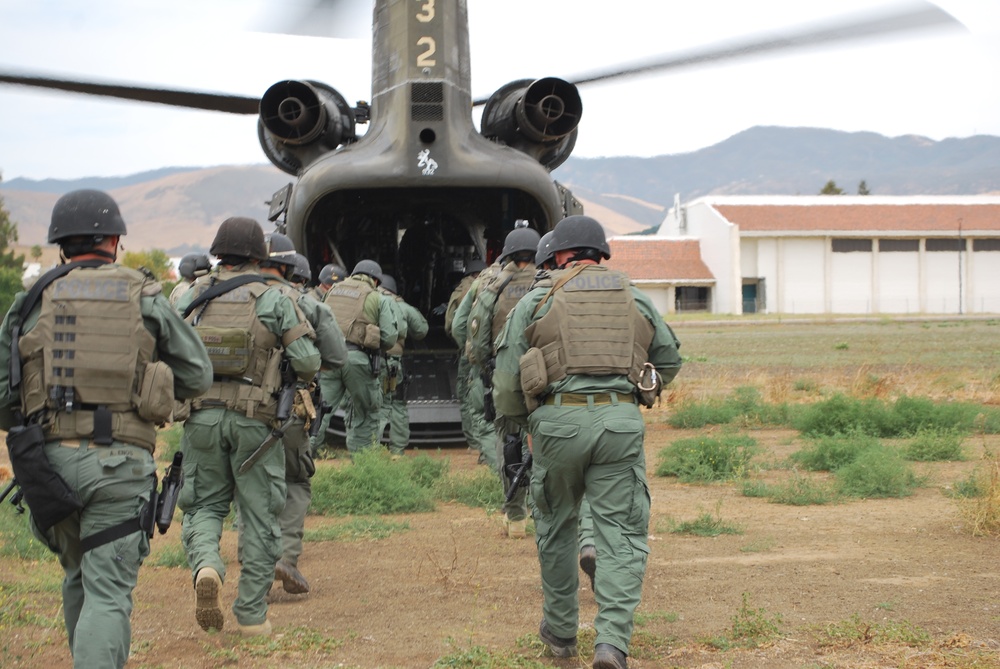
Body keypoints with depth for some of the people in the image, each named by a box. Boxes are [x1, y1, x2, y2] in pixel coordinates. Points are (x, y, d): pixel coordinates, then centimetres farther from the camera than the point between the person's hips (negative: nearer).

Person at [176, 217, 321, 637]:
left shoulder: (192, 298, 4)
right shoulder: (274, 301, -3)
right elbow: (308, 362, -7)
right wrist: (287, 371, 14)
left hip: (202, 416, 2)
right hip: (254, 419, -2)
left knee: (204, 504, 16)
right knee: (259, 515, 9)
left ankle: (206, 566, -14)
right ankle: (252, 614, 12)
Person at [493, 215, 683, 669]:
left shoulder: (537, 300, 7)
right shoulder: (636, 300, 14)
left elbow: (507, 376, 5)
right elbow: (669, 360, 23)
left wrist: (521, 422, 19)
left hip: (559, 421, 0)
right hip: (621, 422, 1)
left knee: (556, 526, 18)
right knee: (622, 534, 2)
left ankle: (560, 632, 29)